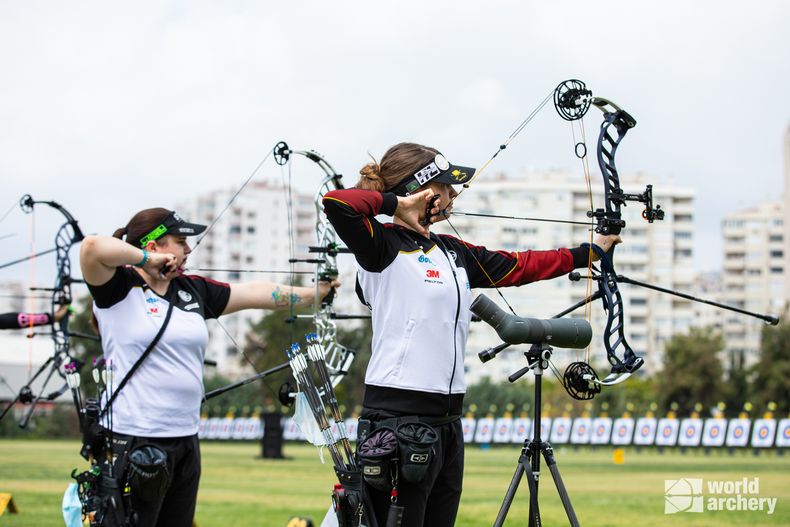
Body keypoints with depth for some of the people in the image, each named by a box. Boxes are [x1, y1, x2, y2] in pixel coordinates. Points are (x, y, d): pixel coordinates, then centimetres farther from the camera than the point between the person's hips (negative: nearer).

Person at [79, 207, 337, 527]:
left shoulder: (193, 291, 15)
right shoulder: (120, 288, -6)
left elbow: (254, 293, 22)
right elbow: (92, 247, -25)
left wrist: (315, 293, 25)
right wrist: (146, 260, -13)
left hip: (185, 438, 8)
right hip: (132, 440, -8)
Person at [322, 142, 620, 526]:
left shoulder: (453, 252, 18)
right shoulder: (384, 246, -6)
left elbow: (516, 266, 29)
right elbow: (336, 203, -23)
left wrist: (586, 254, 35)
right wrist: (395, 202, -11)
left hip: (447, 421, 8)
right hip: (397, 419, -8)